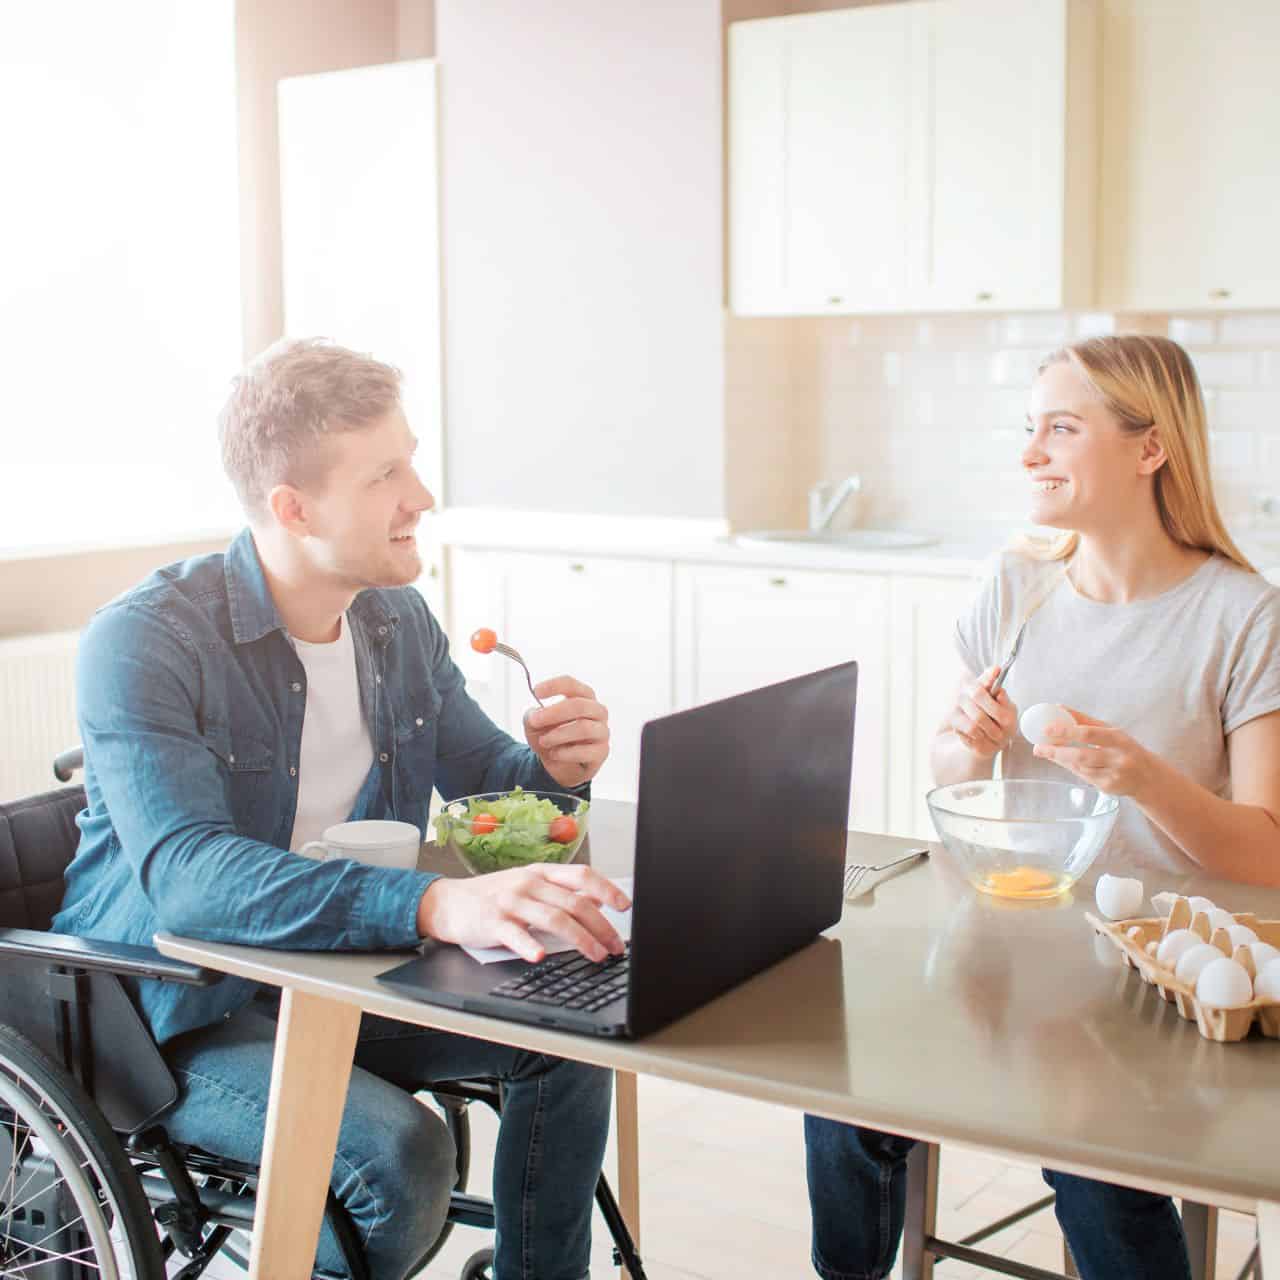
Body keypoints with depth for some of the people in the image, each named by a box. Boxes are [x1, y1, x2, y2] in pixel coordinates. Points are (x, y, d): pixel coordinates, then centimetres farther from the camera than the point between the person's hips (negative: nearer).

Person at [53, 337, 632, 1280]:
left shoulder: (399, 621, 1)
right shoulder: (143, 643, -22)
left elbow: (486, 784, 10)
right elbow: (188, 874, -36)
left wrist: (554, 767, -16)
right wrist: (440, 903, -50)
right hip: (181, 1015, -6)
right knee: (399, 1152, -27)